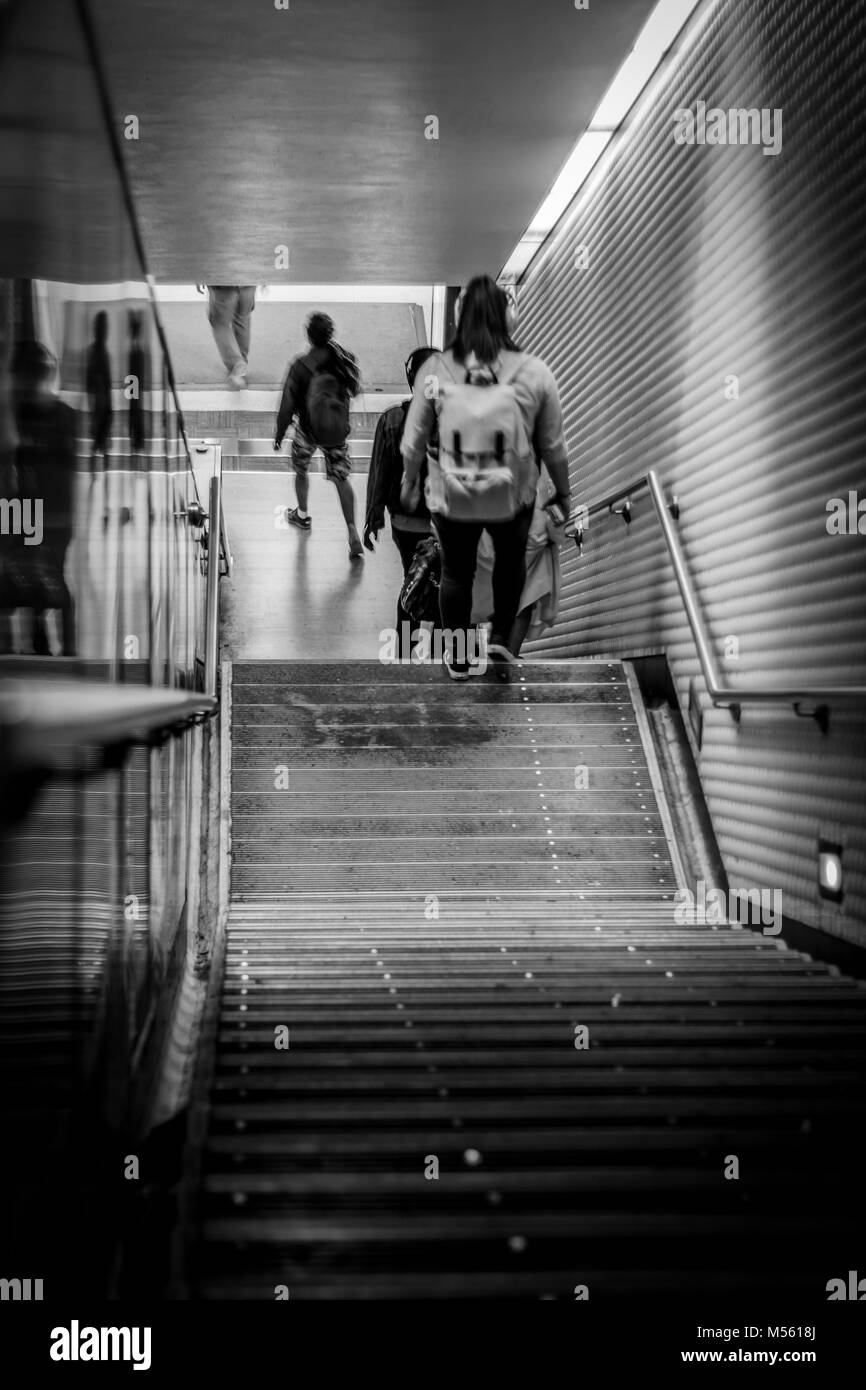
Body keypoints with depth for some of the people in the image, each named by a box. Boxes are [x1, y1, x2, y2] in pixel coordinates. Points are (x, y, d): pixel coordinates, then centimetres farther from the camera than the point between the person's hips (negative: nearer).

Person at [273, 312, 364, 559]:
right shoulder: (344, 359, -15)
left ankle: (302, 515, 47)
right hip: (338, 430, 2)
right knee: (341, 478, 12)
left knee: (301, 470, 26)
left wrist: (279, 434, -2)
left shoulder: (299, 367, -24)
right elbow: (355, 388, 2)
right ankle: (353, 534, 2)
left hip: (308, 430, -2)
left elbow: (287, 405, -16)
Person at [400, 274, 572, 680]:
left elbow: (414, 440, -5)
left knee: (456, 572, 23)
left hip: (451, 496, 0)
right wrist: (563, 491, 11)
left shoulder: (435, 370, -15)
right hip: (513, 496, 0)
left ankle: (459, 659, 37)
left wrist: (409, 481, 14)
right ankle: (501, 637, 33)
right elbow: (553, 445, -6)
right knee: (511, 559, 32)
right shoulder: (534, 373, -16)